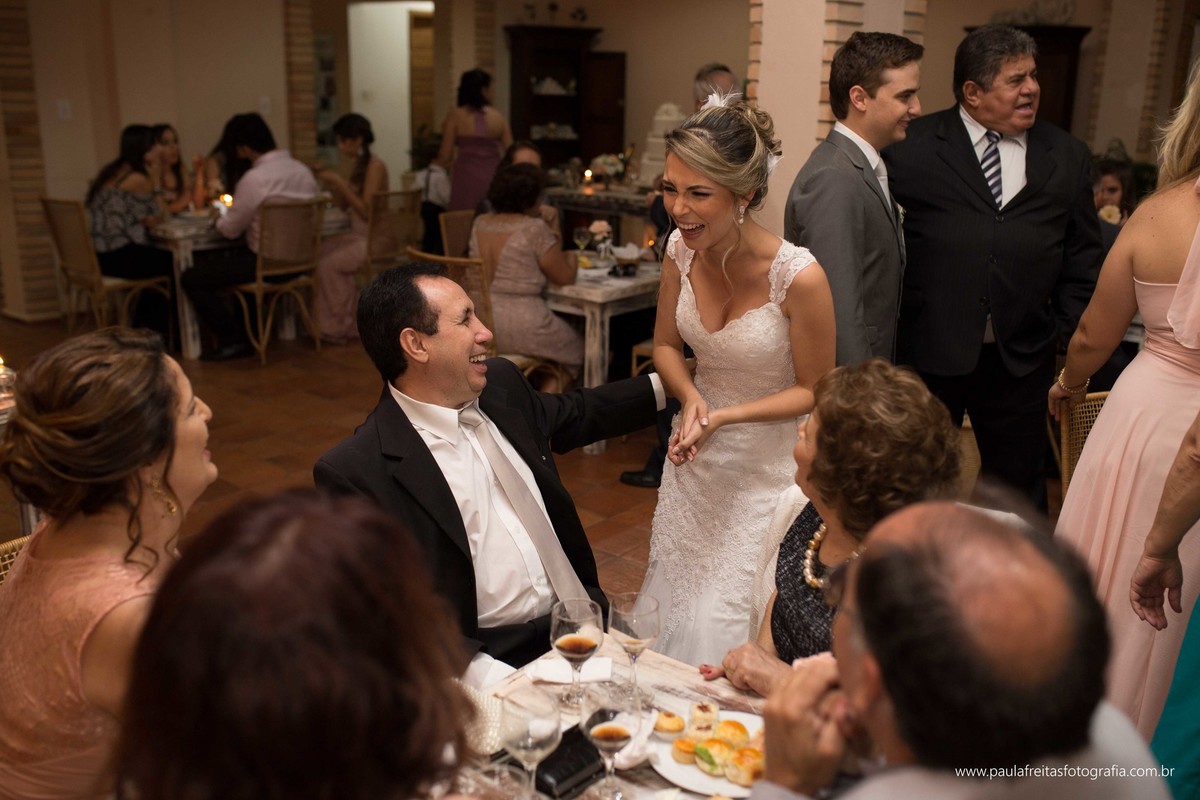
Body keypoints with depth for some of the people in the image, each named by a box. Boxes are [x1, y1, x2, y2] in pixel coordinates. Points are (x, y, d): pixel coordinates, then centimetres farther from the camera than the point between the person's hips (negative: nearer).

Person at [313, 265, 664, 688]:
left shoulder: (502, 383, 7)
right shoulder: (353, 473, -14)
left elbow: (571, 415, 28)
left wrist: (666, 386, 29)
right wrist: (491, 679, -25)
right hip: (488, 664, -7)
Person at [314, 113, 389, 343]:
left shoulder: (375, 166, -14)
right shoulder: (359, 164, 13)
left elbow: (366, 211, -21)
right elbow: (344, 205, 17)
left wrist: (340, 182, -20)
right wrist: (330, 182, 2)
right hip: (358, 235, 8)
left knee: (328, 264, -20)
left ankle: (339, 326, -4)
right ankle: (334, 321, -3)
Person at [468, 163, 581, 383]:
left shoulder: (479, 224, 6)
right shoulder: (535, 229, -13)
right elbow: (565, 278, -6)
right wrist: (557, 251, 13)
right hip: (520, 324, -7)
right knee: (576, 347, 21)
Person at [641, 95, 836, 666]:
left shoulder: (799, 276, -26)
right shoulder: (681, 249, -11)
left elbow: (813, 389, -12)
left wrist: (724, 416, -23)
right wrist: (692, 399, -15)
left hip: (767, 467, -5)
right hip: (695, 458, 5)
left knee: (728, 624, 4)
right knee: (677, 607, 20)